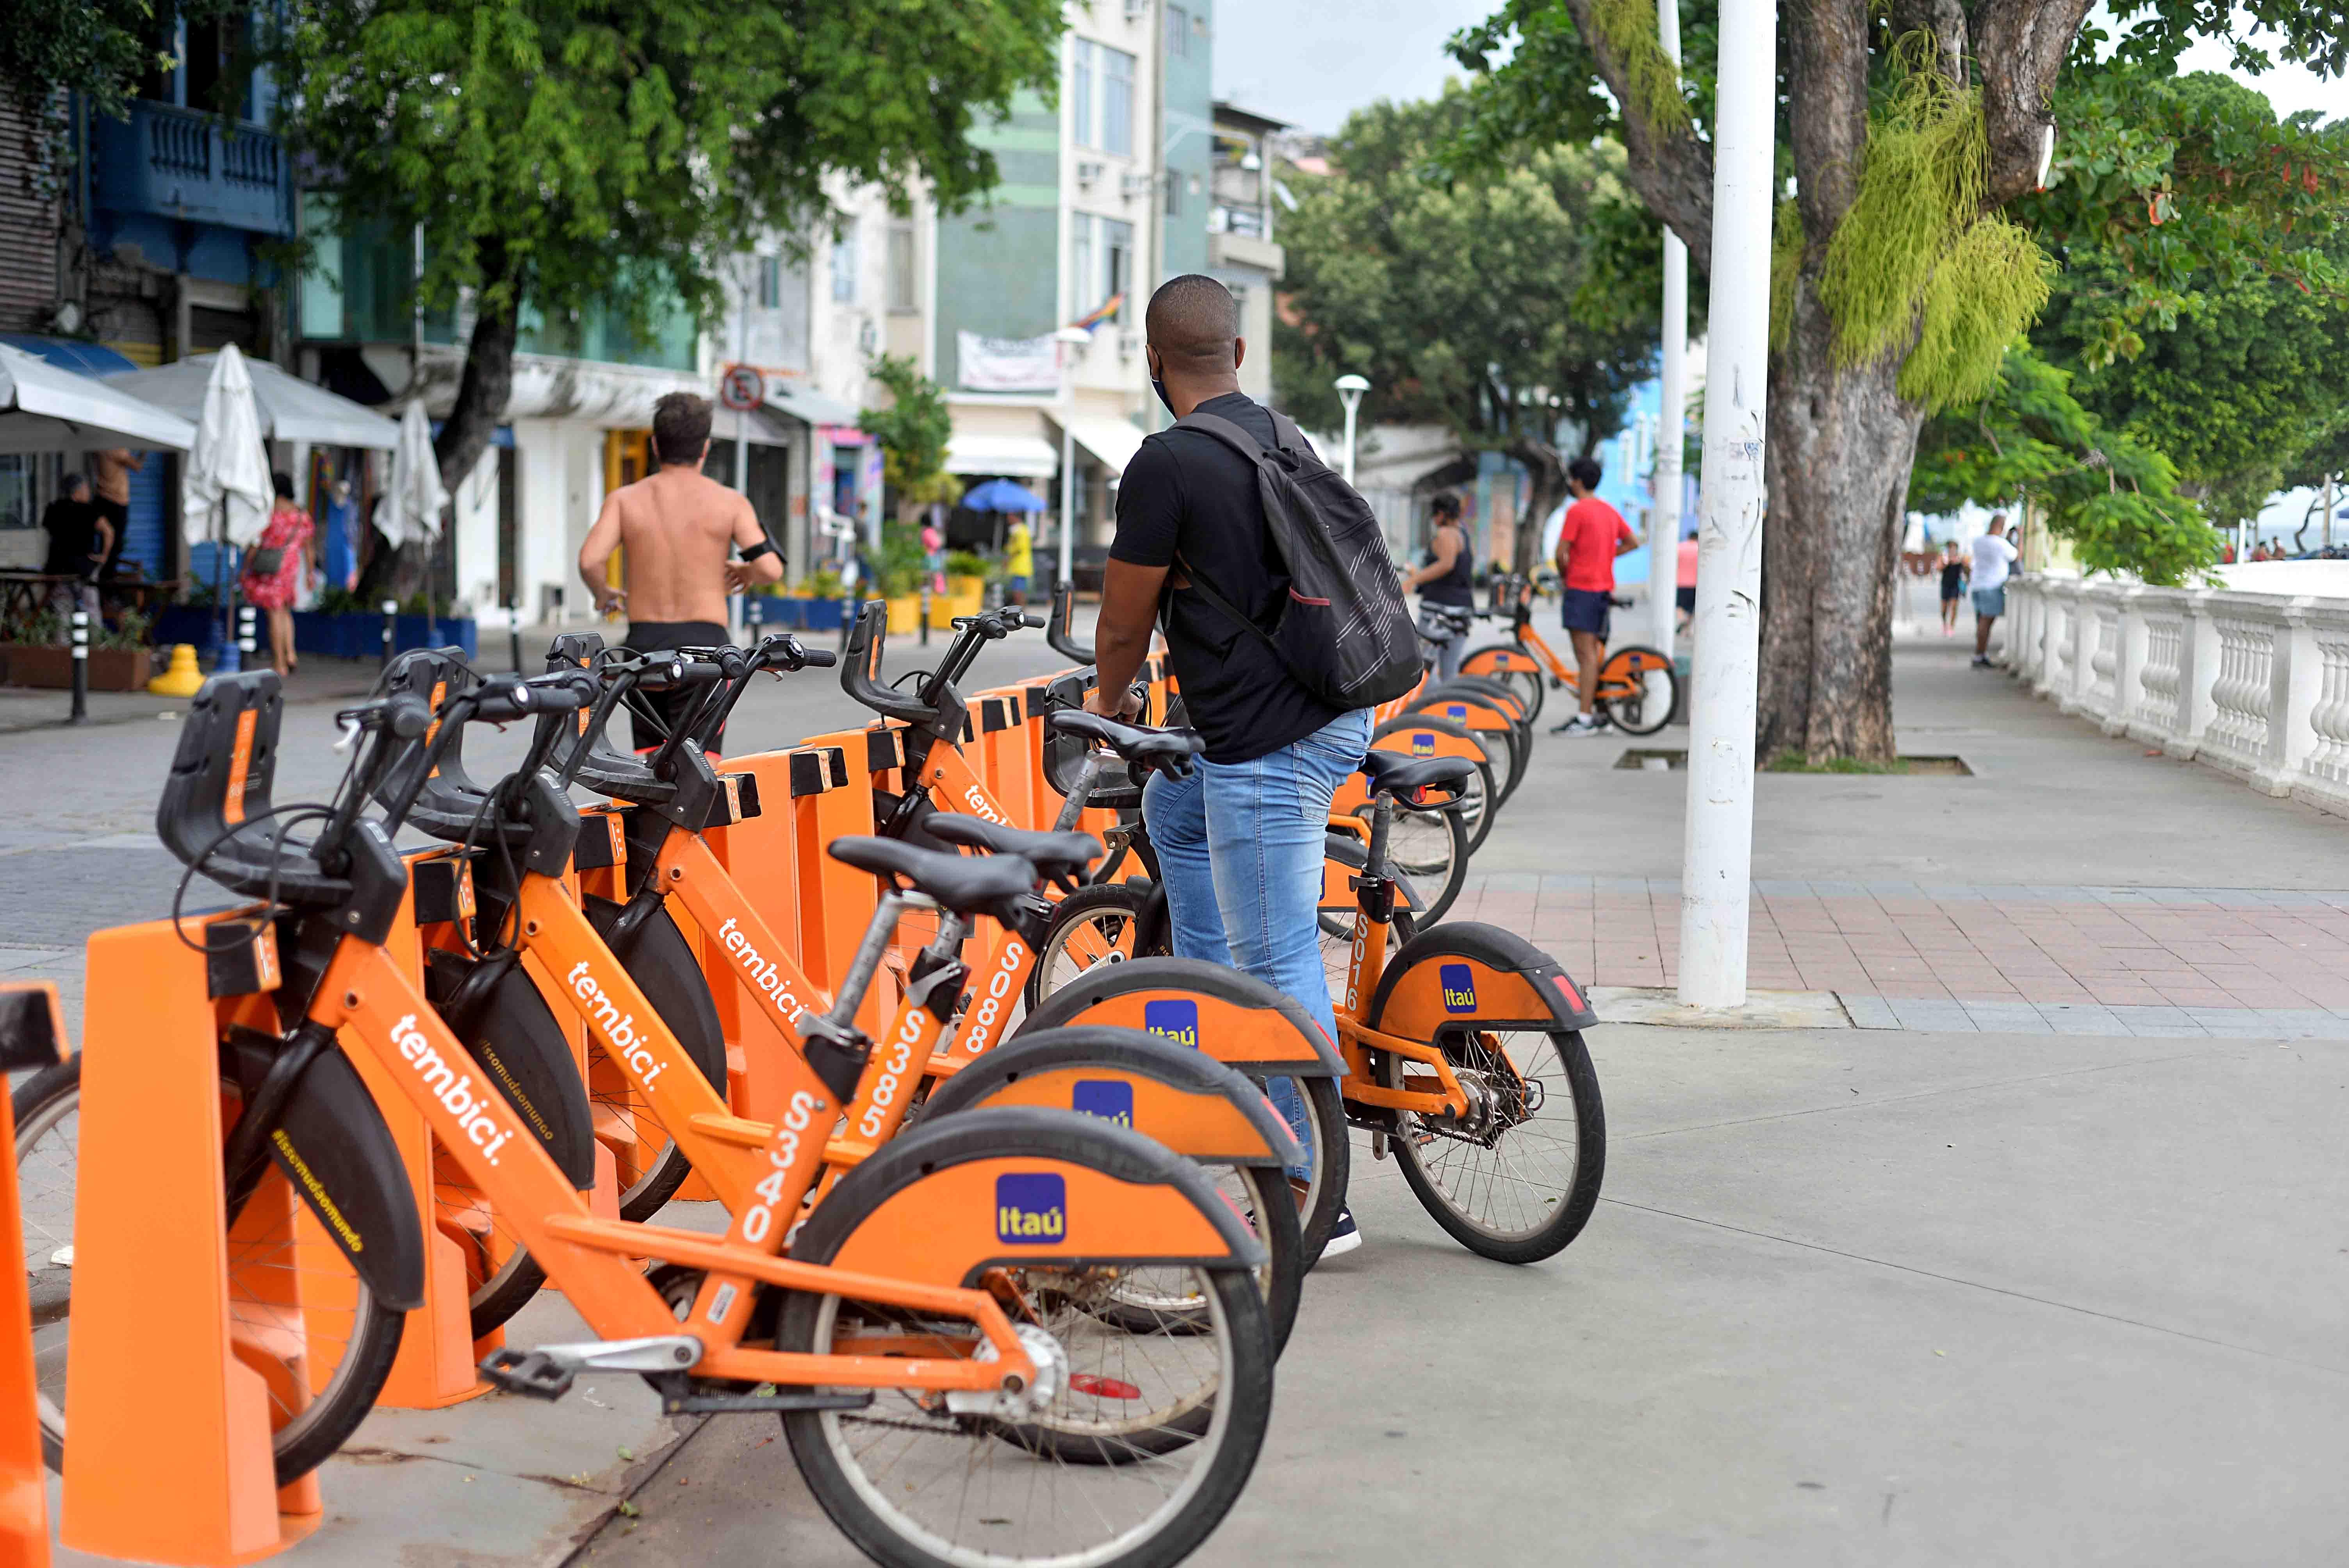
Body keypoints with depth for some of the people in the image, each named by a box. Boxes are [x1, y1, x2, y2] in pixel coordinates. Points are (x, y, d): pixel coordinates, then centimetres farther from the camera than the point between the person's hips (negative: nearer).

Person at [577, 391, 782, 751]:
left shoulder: (625, 499, 5)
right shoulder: (728, 502, 1)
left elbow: (590, 561, -9)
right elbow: (771, 569, -7)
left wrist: (603, 594, 13)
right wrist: (747, 573, 16)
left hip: (644, 642, 3)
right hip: (704, 641, -3)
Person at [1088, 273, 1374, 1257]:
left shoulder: (1167, 463, -13)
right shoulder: (1285, 438, 12)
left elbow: (1124, 622, -4)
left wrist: (1111, 700, 18)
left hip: (1267, 743, -10)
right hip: (1336, 711, 10)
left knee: (1279, 968, -3)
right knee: (1173, 808, 32)